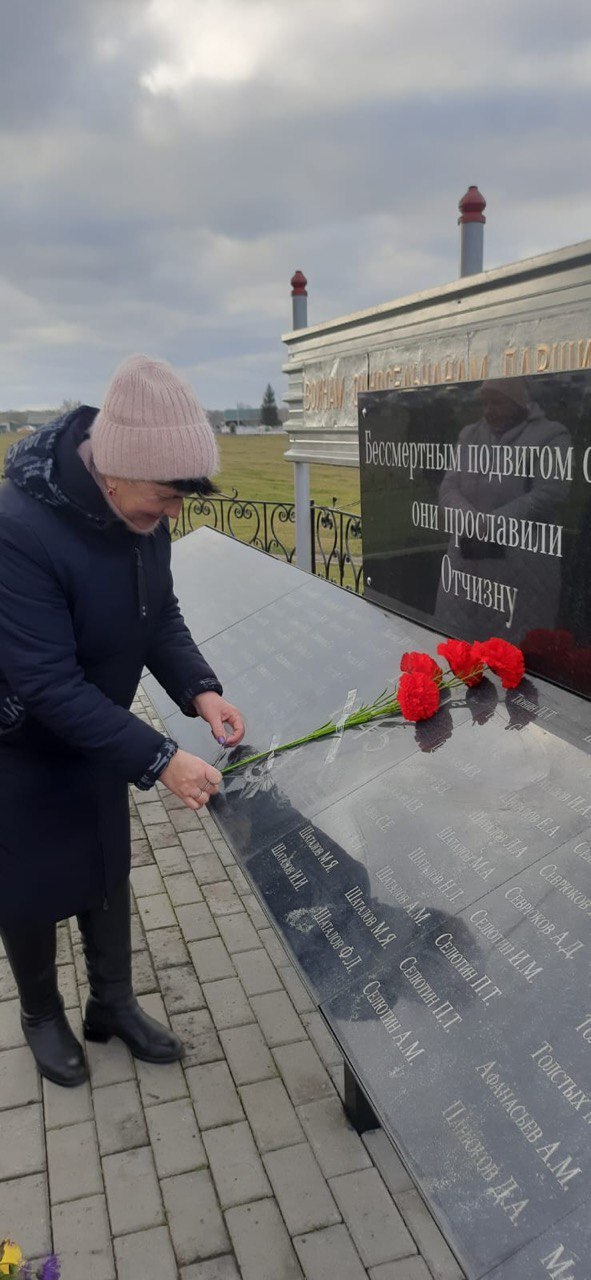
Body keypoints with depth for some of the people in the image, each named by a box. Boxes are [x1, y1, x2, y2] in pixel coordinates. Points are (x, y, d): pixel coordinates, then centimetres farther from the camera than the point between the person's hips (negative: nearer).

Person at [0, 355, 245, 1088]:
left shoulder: (140, 515, -13)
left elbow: (159, 616, 0)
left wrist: (200, 690, -17)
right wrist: (159, 760, -34)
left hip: (95, 736, 6)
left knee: (107, 873, 18)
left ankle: (113, 1003, 40)